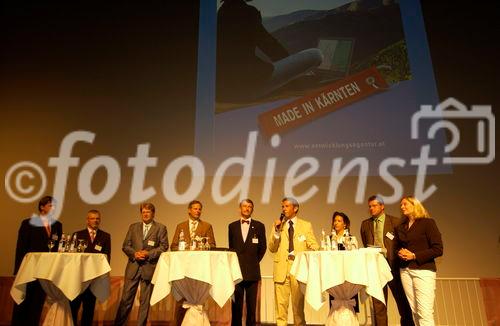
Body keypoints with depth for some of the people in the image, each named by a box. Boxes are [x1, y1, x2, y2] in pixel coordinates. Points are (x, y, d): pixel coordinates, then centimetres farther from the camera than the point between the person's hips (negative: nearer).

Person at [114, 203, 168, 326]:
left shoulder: (160, 228, 3)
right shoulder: (133, 227, 12)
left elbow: (164, 246, -3)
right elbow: (125, 246, 9)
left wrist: (149, 253, -13)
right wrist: (134, 253, -9)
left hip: (149, 267, -2)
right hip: (133, 266, 2)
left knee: (145, 300, 6)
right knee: (126, 298, 5)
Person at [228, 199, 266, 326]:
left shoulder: (259, 226, 6)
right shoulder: (232, 226, 9)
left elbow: (263, 247, 10)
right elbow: (231, 247, 14)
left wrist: (255, 261, 8)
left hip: (252, 271, -1)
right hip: (237, 269, 1)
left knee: (252, 303, 4)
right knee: (236, 302, 5)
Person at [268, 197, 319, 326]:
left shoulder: (306, 225, 9)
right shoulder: (278, 225, 12)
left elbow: (314, 246, 5)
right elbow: (272, 248, 6)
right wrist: (276, 231, -6)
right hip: (281, 269, 1)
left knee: (298, 305, 3)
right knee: (281, 304, 1)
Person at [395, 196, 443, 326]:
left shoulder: (427, 223, -2)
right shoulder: (400, 227, 14)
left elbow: (438, 249, -7)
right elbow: (397, 247, 23)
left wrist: (414, 256, -13)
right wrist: (400, 253, 0)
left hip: (423, 270, -5)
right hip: (405, 271, 5)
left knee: (425, 312, -10)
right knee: (415, 311, 5)